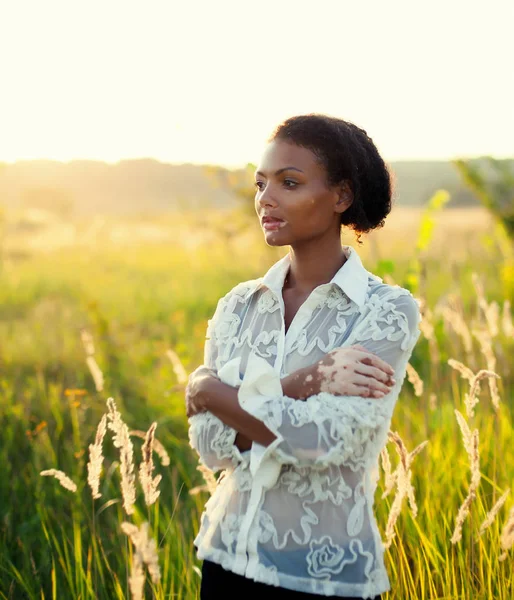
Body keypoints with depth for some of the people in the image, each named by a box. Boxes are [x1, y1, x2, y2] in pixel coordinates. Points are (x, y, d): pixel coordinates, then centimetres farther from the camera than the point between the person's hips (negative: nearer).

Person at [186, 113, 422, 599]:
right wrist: (294, 387, -21)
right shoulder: (239, 305, 1)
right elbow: (209, 443, -7)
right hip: (229, 559, 4)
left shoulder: (388, 310, -11)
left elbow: (325, 440, -22)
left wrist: (212, 392, -11)